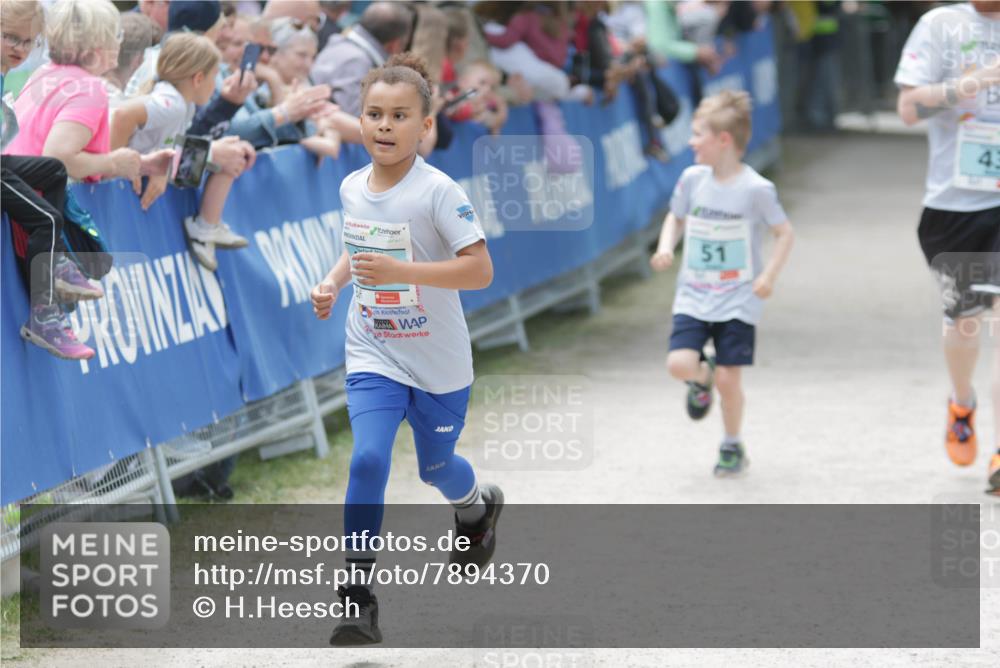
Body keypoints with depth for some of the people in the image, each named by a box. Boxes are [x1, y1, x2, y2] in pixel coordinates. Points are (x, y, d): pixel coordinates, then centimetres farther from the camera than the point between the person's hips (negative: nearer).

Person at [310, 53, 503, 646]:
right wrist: (335, 282, 0)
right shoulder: (352, 188, 0)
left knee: (436, 467, 17)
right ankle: (358, 595, -14)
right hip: (373, 356, 3)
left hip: (439, 362, -3)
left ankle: (478, 507, 54)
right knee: (368, 459, -17)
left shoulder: (437, 192, -19)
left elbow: (480, 269, -24)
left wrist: (401, 272, -33)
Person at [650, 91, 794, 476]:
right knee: (680, 364, -15)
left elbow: (784, 233, -3)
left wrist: (768, 275, -14)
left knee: (728, 378, -3)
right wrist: (665, 247, -3)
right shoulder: (692, 180, 0)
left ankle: (732, 447, 20)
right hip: (693, 297, 3)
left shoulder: (756, 189, -13)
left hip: (738, 301, -3)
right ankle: (703, 377, 22)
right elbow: (676, 218, 16)